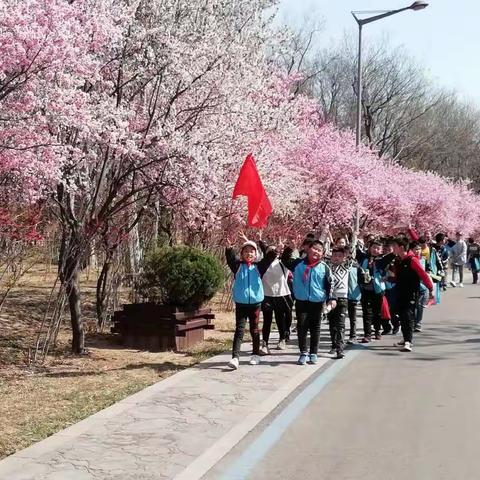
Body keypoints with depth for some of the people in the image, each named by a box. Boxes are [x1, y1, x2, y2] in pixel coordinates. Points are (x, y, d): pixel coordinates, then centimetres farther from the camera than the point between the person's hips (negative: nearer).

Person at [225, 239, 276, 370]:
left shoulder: (258, 266, 4)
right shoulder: (238, 266, 3)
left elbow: (270, 257, -4)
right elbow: (230, 257, -13)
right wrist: (229, 247, -29)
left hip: (255, 302, 1)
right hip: (240, 303, -1)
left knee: (254, 329, 12)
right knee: (239, 330, -4)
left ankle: (256, 355, 24)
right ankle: (235, 357, -11)